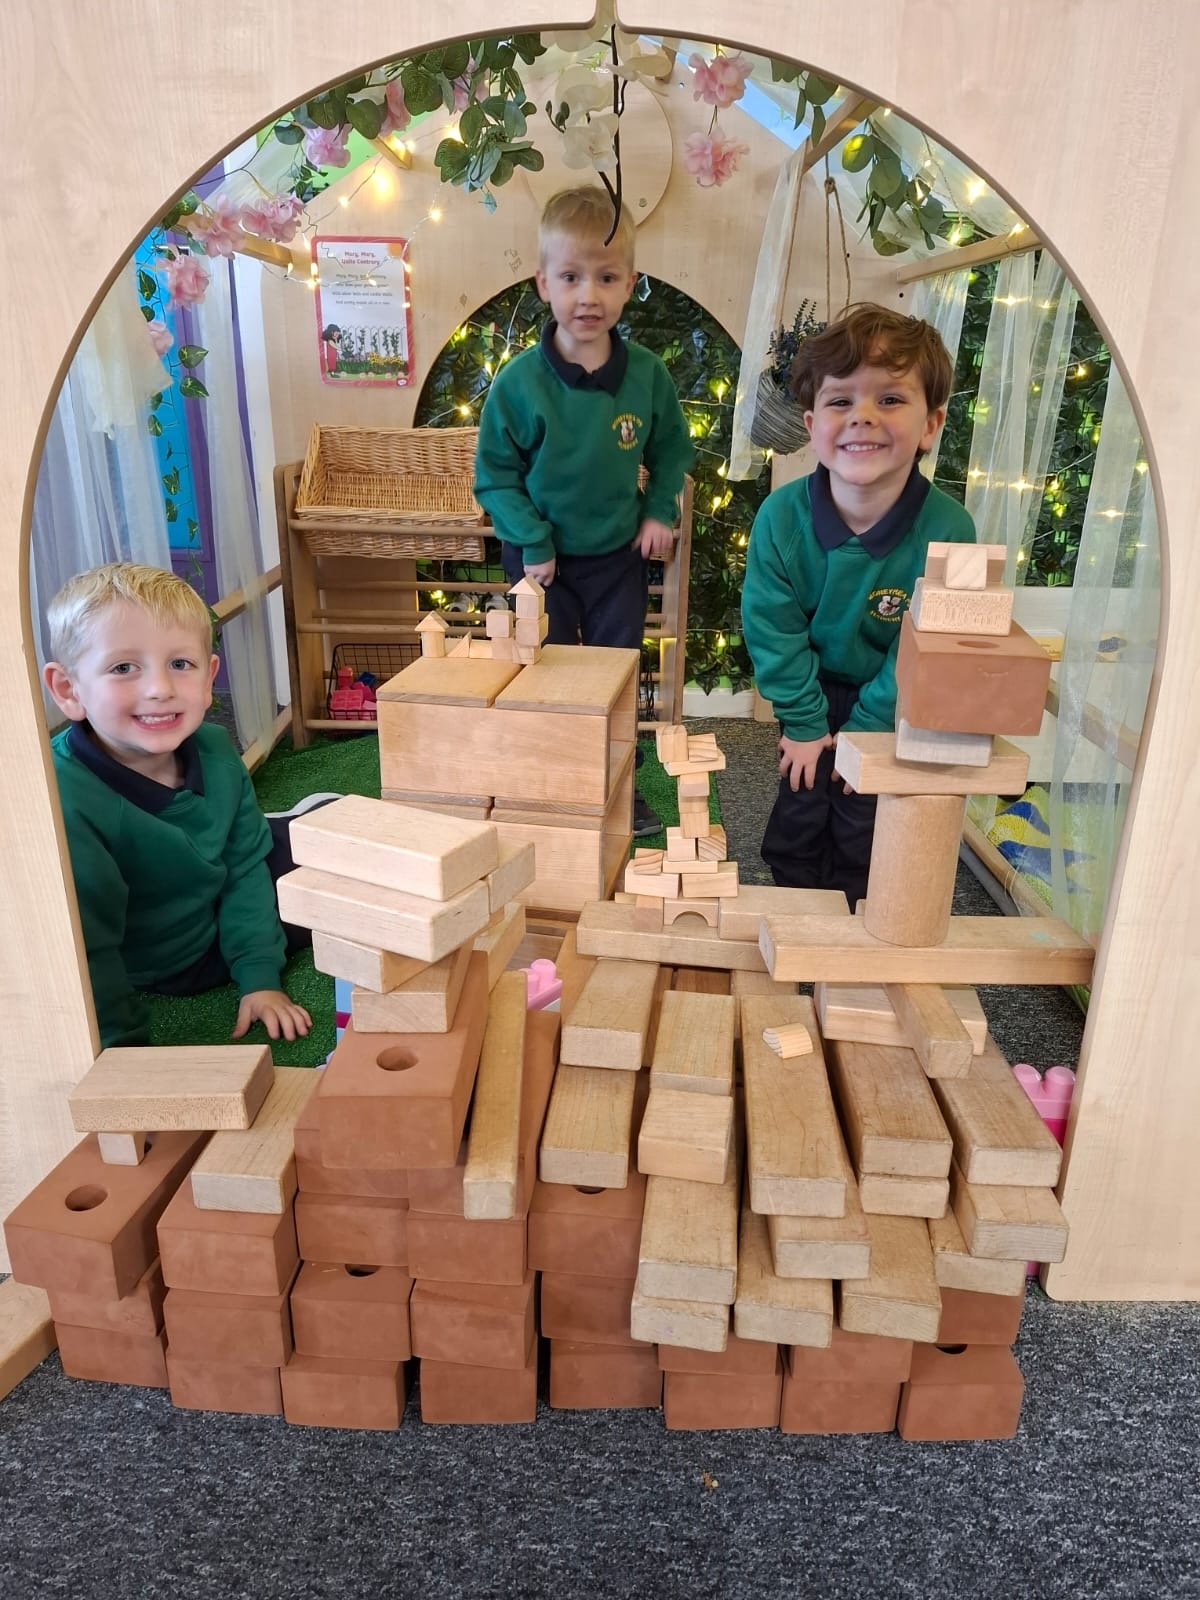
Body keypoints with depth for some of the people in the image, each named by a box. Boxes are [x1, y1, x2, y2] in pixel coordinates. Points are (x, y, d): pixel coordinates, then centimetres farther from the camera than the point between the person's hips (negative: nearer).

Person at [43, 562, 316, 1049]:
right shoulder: (63, 803, -36)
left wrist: (260, 978, -8)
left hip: (214, 937, 4)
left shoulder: (215, 751, -16)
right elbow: (84, 953, -31)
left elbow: (244, 867, -7)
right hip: (137, 984, -3)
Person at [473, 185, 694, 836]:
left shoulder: (647, 373, -10)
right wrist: (532, 543, -16)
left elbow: (671, 448, 7)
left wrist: (660, 513, -3)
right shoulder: (519, 381, -18)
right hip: (543, 558, -2)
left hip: (619, 553, 2)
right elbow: (494, 474, -10)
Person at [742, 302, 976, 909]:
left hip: (894, 706, -1)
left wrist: (867, 729, -13)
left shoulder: (947, 529, -26)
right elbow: (773, 629, -14)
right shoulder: (781, 515, -22)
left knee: (864, 831, 7)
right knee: (798, 820, 9)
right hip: (814, 692, 2)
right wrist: (804, 722, -11)